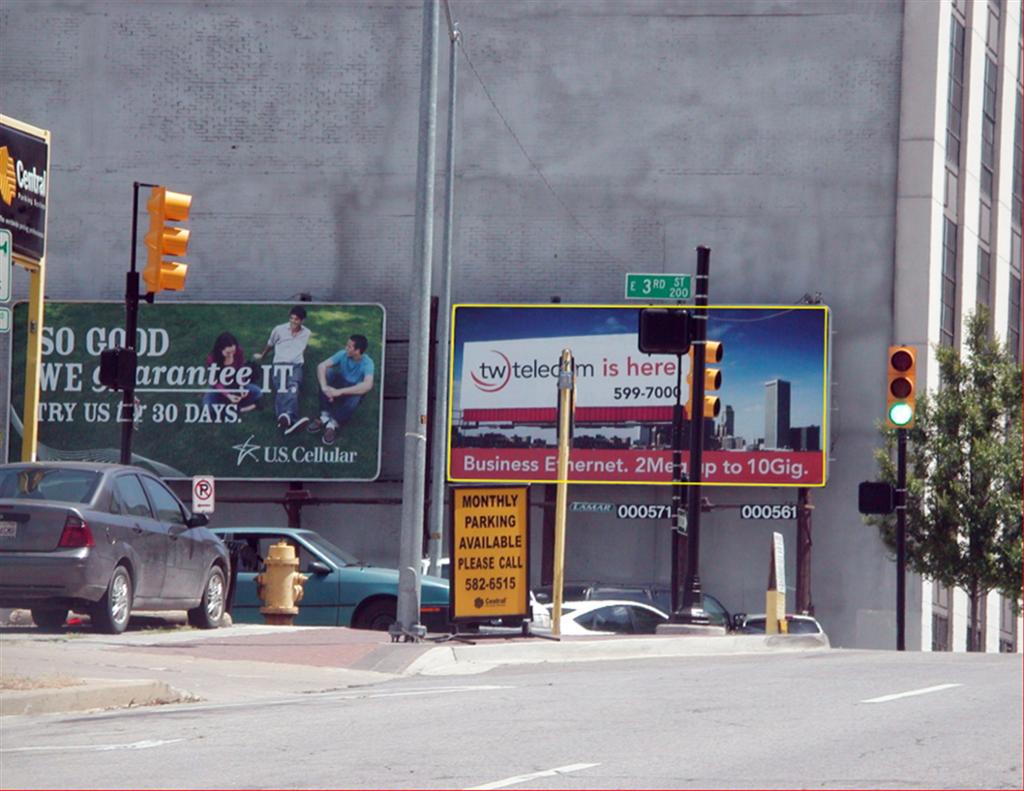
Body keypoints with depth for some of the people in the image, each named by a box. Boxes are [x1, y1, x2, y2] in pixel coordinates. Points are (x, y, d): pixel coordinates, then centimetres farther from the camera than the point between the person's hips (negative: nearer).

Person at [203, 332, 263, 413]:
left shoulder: (239, 352, -19)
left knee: (258, 392, -19)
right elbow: (215, 382, -21)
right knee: (208, 406, -32)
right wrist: (228, 395, -34)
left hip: (235, 385, 3)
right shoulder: (212, 359, -25)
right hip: (220, 389, -3)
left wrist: (241, 387, -24)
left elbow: (241, 371, -6)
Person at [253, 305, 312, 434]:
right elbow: (270, 344, 25)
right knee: (281, 389, -33)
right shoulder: (279, 330, 7)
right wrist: (261, 356, 39)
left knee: (293, 387, -34)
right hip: (280, 364, -1)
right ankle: (290, 420, -61)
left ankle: (287, 418, -64)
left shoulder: (307, 333, 13)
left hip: (296, 365, 1)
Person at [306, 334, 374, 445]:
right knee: (327, 372, -24)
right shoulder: (343, 355, -15)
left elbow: (368, 385, -44)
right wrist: (324, 386, -42)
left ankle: (332, 424, -31)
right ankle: (325, 416, -26)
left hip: (354, 390, -4)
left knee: (357, 394, -39)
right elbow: (321, 366, -23)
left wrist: (339, 392, -48)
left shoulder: (367, 363, -27)